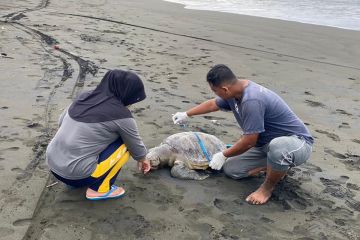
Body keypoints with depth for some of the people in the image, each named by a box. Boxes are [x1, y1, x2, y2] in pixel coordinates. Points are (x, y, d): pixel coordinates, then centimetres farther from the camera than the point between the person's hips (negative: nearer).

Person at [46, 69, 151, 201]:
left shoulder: (85, 97, 6)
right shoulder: (121, 115, -11)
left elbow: (61, 121, 19)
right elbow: (135, 145, 5)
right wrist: (142, 159, 26)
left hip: (52, 165, 7)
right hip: (76, 174, -7)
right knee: (125, 143, 2)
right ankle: (99, 189, 5)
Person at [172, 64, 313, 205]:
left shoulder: (251, 101, -33)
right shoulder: (235, 91, -3)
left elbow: (249, 141, -27)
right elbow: (212, 104, 17)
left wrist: (223, 155, -11)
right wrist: (186, 115, 29)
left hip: (297, 142, -8)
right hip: (266, 143, 9)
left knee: (278, 146, -44)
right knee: (230, 169, 1)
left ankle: (268, 187, -14)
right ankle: (277, 166, 14)